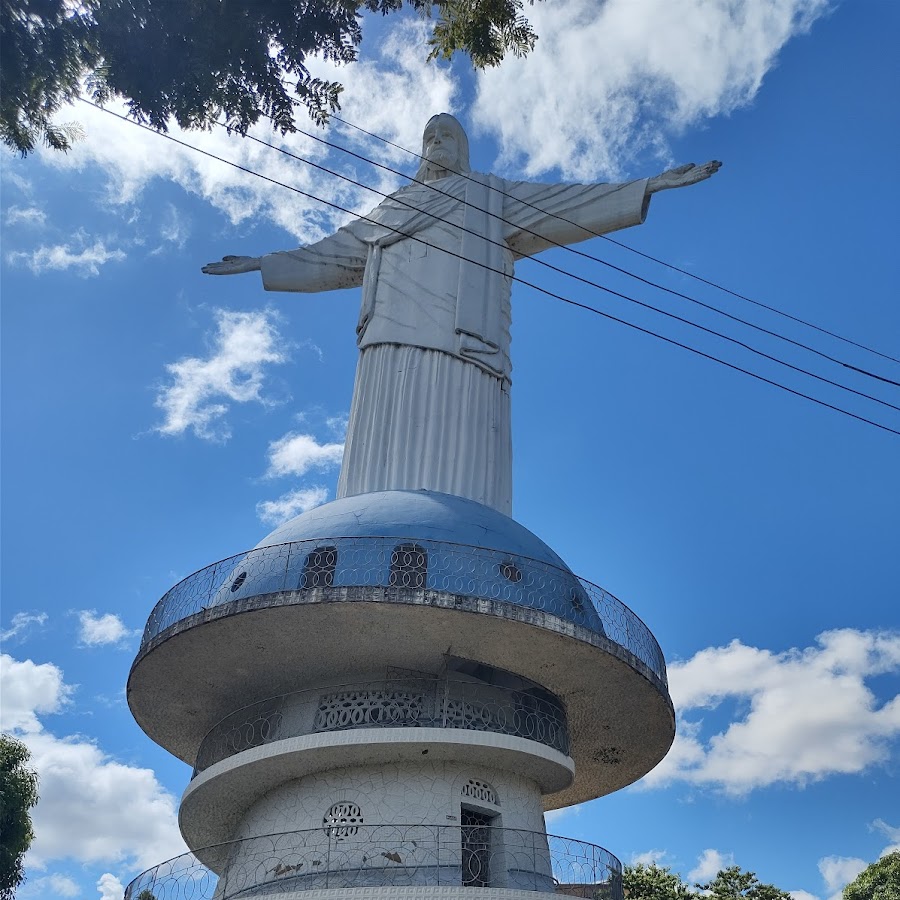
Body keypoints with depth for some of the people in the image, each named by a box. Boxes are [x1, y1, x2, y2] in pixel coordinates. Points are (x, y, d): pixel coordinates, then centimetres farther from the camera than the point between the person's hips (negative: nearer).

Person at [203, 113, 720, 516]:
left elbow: (566, 208, 17)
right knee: (383, 482, -13)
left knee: (455, 485, -18)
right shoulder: (391, 209, 36)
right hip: (392, 350, 3)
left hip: (461, 350, -3)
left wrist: (649, 187, 8)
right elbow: (327, 259, 40)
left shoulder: (493, 199, 27)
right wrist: (260, 265, 40)